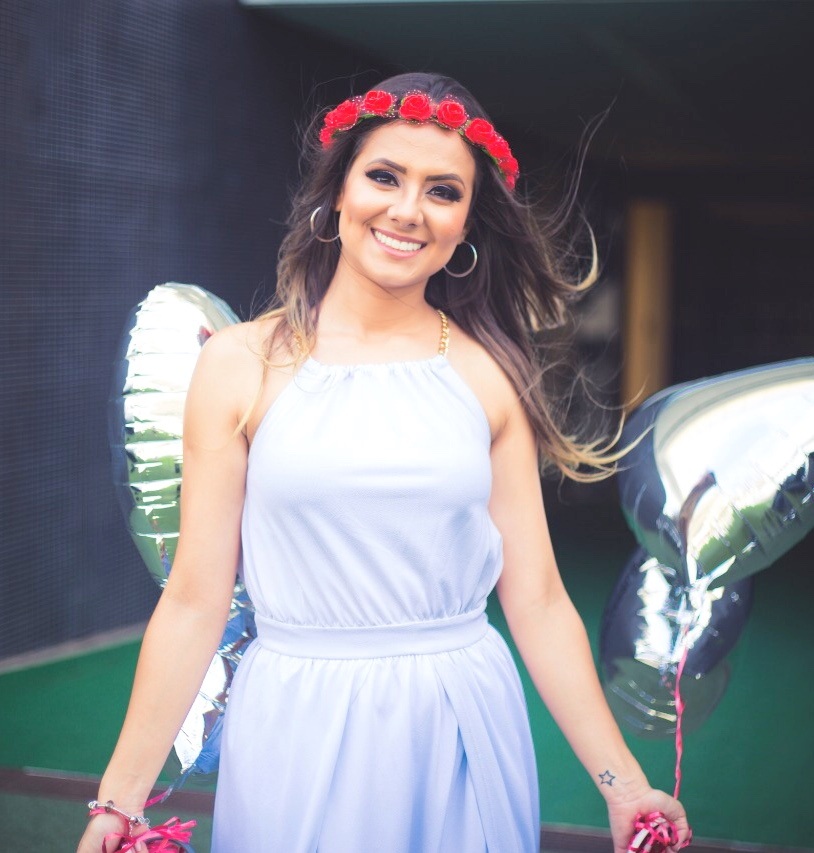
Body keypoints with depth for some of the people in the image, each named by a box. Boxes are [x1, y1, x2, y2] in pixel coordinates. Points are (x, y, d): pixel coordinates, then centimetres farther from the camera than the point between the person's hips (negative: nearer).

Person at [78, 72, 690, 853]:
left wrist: (623, 785, -4)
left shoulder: (489, 375, 0)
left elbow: (536, 598, 1)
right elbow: (193, 601, -4)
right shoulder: (242, 364, -4)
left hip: (463, 734, 2)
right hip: (297, 736, -1)